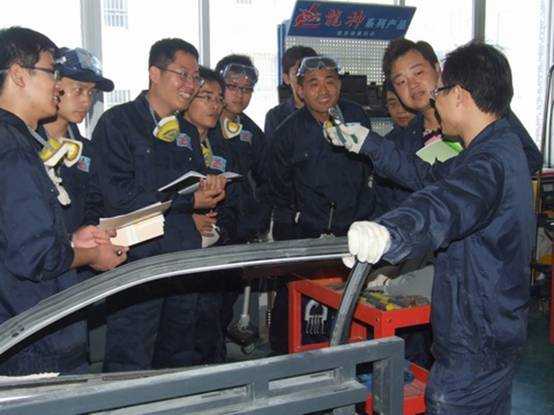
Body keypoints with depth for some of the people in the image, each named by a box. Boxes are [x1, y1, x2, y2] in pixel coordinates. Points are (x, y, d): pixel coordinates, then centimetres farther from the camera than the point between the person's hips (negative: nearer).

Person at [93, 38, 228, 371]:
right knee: (131, 369, 0)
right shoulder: (117, 122, -6)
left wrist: (211, 188, -3)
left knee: (181, 363, 16)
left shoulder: (186, 132, 16)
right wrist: (190, 202, -14)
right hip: (137, 261, -6)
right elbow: (119, 196, -16)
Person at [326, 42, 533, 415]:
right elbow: (431, 177, 19)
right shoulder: (501, 147, 9)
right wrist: (369, 144, 20)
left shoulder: (492, 163, -26)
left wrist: (390, 234, -67)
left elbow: (448, 203, -48)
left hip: (476, 344, -11)